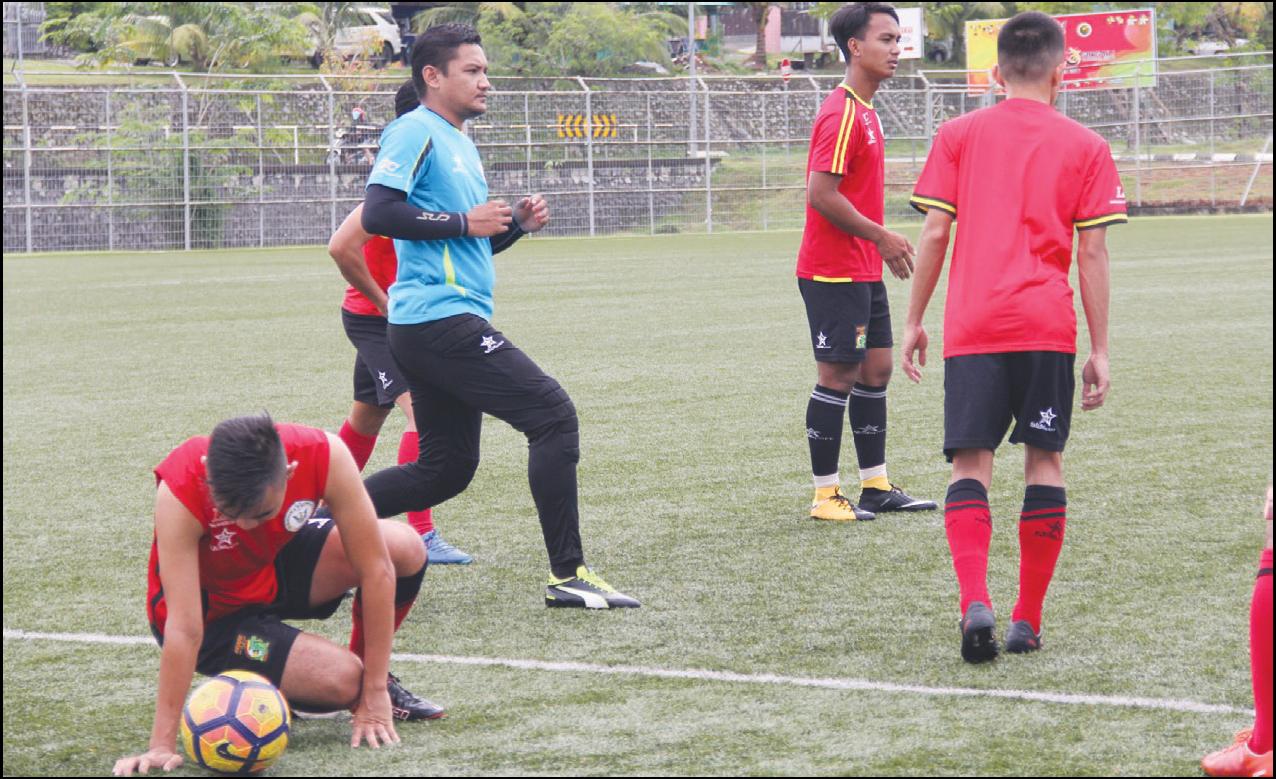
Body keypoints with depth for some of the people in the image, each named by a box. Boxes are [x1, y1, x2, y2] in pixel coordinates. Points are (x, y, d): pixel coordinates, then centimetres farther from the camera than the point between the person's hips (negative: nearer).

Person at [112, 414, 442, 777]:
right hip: (214, 613, -4)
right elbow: (184, 628, -37)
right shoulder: (180, 491, -37)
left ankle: (378, 681, 7)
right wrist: (163, 745, -35)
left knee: (406, 549, -18)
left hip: (276, 565, 4)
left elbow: (376, 570, -22)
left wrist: (375, 693, -20)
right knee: (342, 680, -25)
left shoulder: (325, 456, -30)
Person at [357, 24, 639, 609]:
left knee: (445, 468, 11)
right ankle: (567, 574, -11)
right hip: (439, 319, -10)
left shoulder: (459, 144, 22)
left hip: (432, 331, 10)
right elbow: (376, 214, -21)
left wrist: (516, 223, 10)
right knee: (553, 414, -13)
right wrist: (463, 221, -17)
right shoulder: (415, 132, -8)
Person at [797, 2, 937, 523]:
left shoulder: (864, 112, 14)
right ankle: (826, 495, 2)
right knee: (838, 377, -5)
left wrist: (880, 242, 16)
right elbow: (821, 194, -22)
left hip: (863, 271, 10)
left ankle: (876, 486, 18)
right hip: (834, 273, -10)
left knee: (875, 370, 11)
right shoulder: (841, 114, -17)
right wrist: (880, 236, -17)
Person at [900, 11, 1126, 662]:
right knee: (1044, 460, 9)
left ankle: (975, 603, -19)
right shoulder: (1084, 147, 6)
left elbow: (934, 234, 3)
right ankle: (1028, 622, 10)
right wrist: (1099, 351, 6)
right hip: (1048, 327, 0)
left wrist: (914, 321, 10)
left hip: (972, 327, 0)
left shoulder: (959, 136, 8)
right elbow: (1093, 252, 3)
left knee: (971, 464, 1)